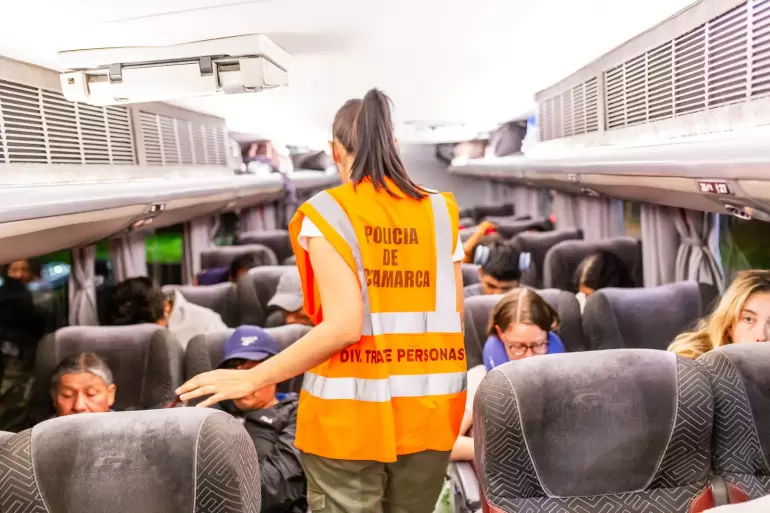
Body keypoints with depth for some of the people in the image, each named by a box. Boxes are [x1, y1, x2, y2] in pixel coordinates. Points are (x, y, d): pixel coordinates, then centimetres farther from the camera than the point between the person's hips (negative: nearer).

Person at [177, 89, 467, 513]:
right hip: (430, 408, 4)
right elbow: (455, 318, 3)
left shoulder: (326, 213, -8)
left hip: (352, 410, -4)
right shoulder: (440, 212, 3)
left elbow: (343, 327, -16)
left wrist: (252, 379, -8)